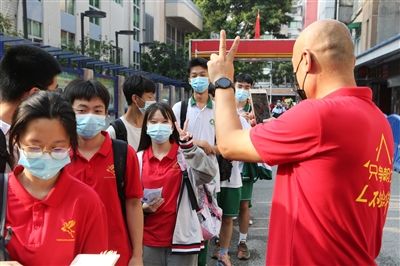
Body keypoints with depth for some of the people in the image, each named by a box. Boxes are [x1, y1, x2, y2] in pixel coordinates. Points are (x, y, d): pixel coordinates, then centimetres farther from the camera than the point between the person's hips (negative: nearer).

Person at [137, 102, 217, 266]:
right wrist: (143, 207, -10)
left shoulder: (185, 155, -3)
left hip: (181, 238, -2)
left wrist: (189, 147, -30)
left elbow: (208, 174, -21)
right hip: (148, 240, 2)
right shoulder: (138, 159, 3)